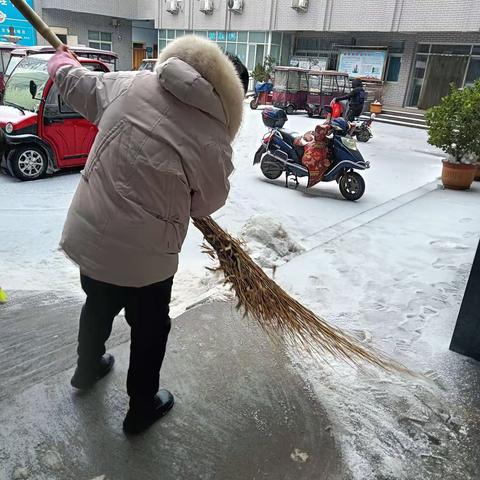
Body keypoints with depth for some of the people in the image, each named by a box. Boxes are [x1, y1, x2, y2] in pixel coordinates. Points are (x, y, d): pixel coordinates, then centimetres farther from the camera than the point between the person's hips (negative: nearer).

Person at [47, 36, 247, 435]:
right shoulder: (213, 140, -15)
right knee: (149, 327, 20)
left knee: (98, 304, 31)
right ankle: (142, 408, 40)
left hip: (87, 233, 6)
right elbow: (209, 202, 0)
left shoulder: (132, 84, -3)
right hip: (142, 253, -5)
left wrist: (63, 61, 35)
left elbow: (75, 84, 13)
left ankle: (88, 368, 58)